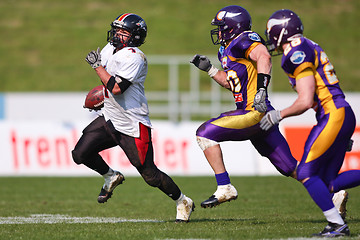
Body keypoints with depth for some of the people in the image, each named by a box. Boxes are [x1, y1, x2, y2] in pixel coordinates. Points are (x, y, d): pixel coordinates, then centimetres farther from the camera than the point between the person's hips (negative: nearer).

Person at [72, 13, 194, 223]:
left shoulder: (133, 58, -21)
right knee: (81, 154, -2)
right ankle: (111, 177, 24)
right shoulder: (111, 49, 6)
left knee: (150, 175, -2)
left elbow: (116, 88, -27)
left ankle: (183, 202, 20)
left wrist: (97, 65, -19)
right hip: (110, 119, 8)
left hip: (132, 126, -8)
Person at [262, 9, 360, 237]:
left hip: (333, 116, -10)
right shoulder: (309, 48, 18)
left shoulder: (297, 55, -13)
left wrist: (278, 115, -4)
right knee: (328, 182, 11)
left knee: (306, 173, -4)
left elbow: (305, 102, -18)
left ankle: (337, 225, -7)